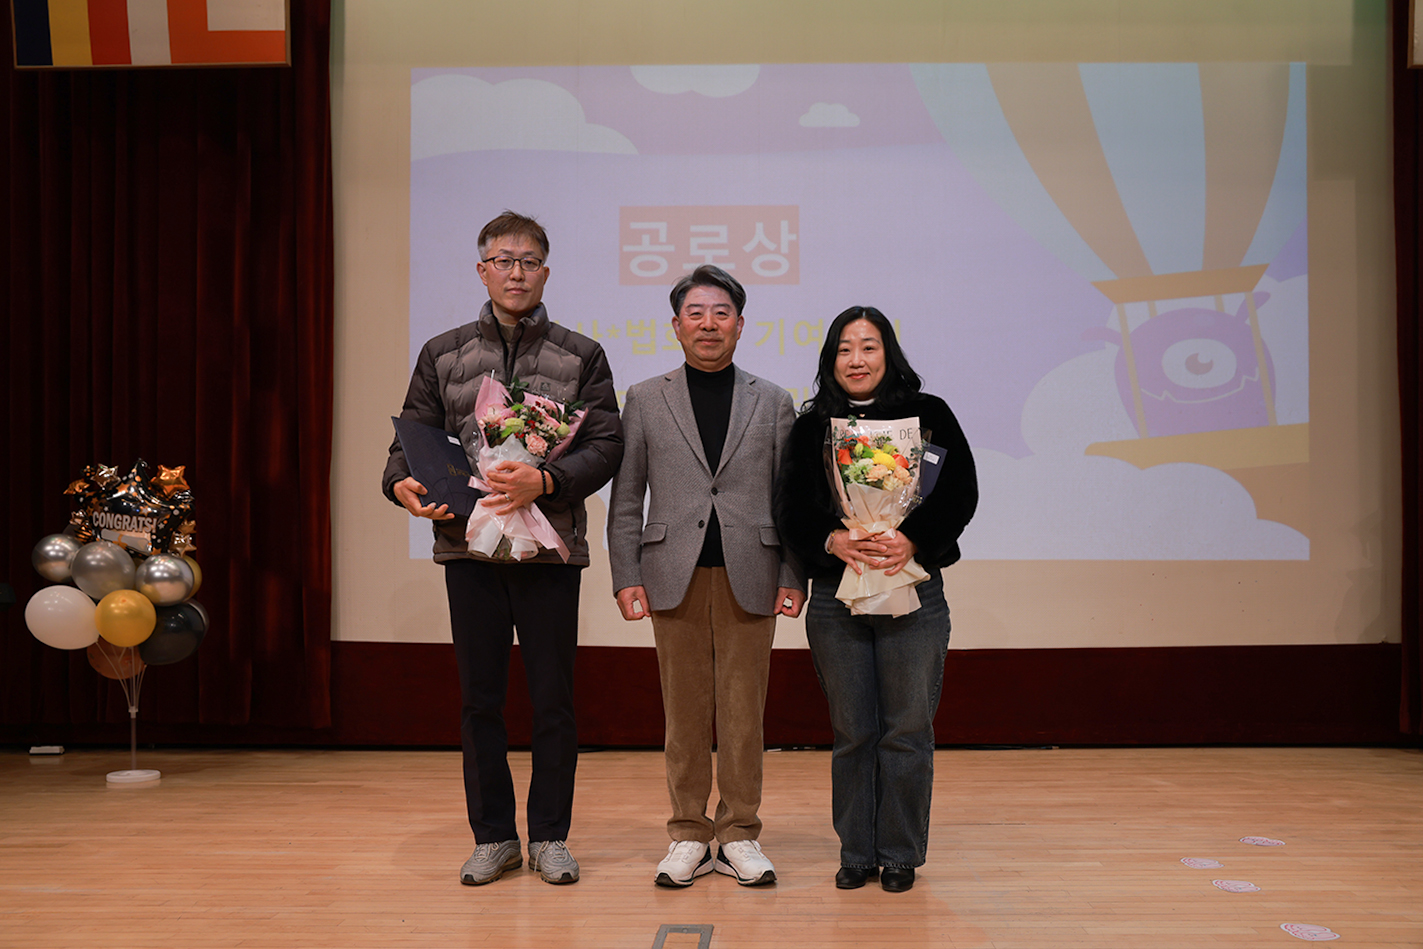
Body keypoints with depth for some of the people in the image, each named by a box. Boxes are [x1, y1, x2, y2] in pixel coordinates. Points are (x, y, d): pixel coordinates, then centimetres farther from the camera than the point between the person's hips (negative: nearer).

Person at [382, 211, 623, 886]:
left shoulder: (581, 356, 6)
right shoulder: (442, 355, 11)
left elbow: (604, 445, -3)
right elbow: (411, 439, 9)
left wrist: (542, 481, -19)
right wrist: (403, 485, -13)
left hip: (550, 546, -1)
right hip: (468, 546, 2)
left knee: (552, 699, 4)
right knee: (479, 698, 8)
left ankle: (549, 836, 19)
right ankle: (493, 836, 21)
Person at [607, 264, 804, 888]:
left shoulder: (773, 402, 10)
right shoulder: (645, 400, 9)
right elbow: (625, 499, 7)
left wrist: (793, 576, -1)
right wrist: (627, 576, -1)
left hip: (749, 578, 0)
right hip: (676, 577, 0)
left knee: (743, 712, 4)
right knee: (684, 711, 6)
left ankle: (739, 835, 17)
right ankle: (688, 835, 18)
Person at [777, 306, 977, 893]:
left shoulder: (928, 415, 4)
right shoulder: (811, 427, 7)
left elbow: (961, 493, -3)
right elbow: (792, 513, 3)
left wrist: (911, 540, -17)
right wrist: (831, 541, -16)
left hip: (913, 592, -1)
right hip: (835, 596, 1)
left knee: (906, 729, 3)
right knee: (851, 732, 7)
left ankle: (900, 855, 18)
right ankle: (856, 853, 21)